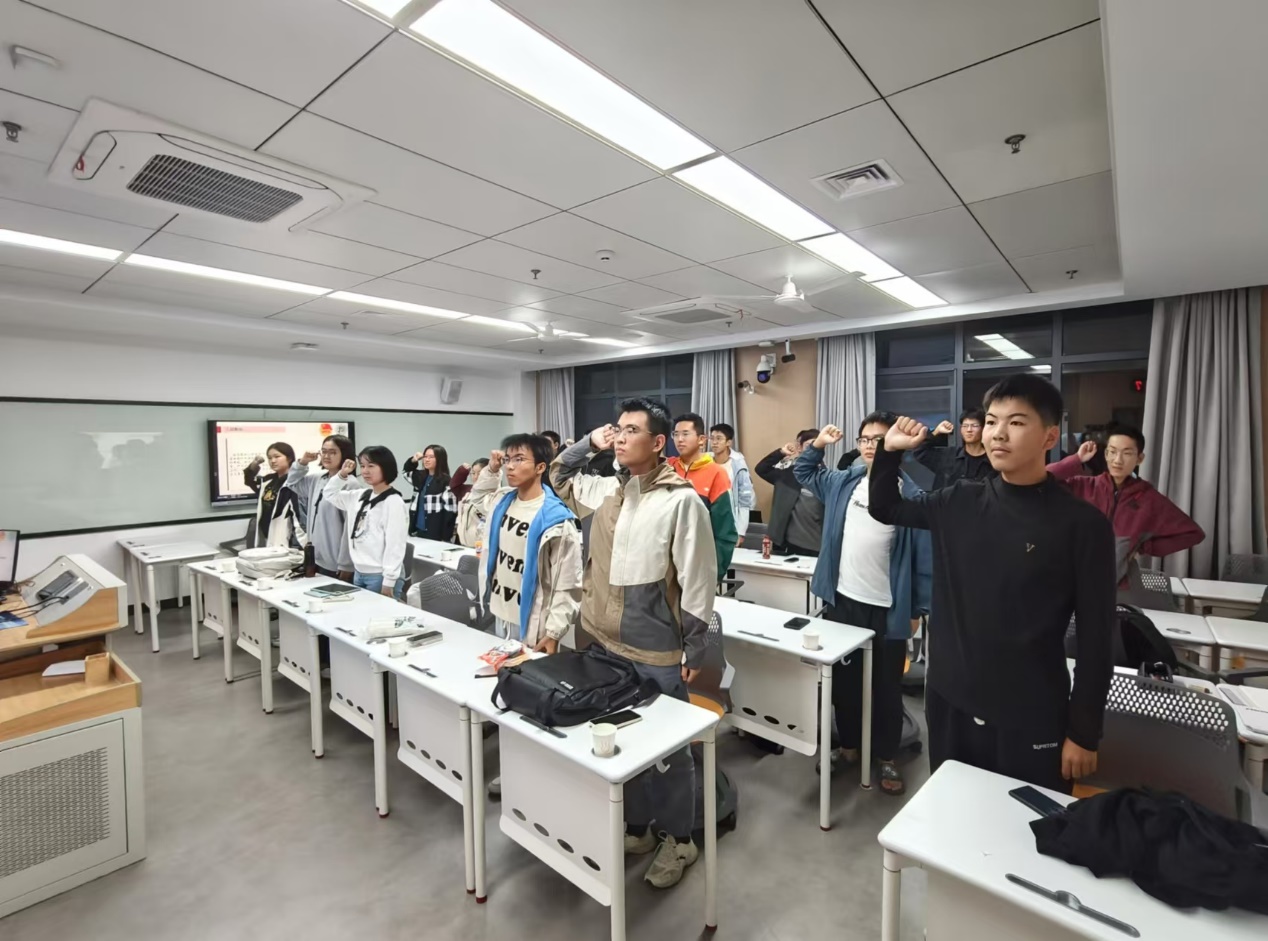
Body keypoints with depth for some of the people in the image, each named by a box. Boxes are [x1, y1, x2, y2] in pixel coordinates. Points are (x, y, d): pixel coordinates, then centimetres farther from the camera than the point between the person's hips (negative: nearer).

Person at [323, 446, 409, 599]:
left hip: (380, 576, -8)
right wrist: (342, 475, 7)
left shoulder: (393, 502, -15)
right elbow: (329, 495, 25)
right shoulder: (360, 496, 8)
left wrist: (388, 582, -18)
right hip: (359, 573, 8)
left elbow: (395, 545, -17)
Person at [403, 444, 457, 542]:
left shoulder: (445, 480, -13)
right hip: (419, 530, 7)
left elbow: (450, 510, -16)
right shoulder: (421, 477, 10)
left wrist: (446, 538, -18)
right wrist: (413, 460, 9)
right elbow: (407, 471, 32)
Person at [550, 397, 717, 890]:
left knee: (667, 748, 12)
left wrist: (694, 651, -11)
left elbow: (698, 582, -14)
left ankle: (678, 838, 34)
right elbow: (560, 479, 22)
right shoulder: (607, 490, 4)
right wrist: (589, 443, 5)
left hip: (658, 653, -6)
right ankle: (635, 826, 42)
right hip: (609, 645, 7)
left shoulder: (682, 501, -16)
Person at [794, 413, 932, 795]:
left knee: (885, 687, 13)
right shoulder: (842, 483, 3)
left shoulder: (911, 495, -12)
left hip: (887, 608, -4)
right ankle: (848, 745, 36)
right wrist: (817, 445, 4)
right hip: (841, 600, 4)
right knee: (842, 680, 17)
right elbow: (803, 473, 21)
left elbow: (923, 556, -9)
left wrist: (918, 609, -7)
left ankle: (887, 757, 32)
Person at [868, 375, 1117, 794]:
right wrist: (890, 451, -2)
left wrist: (1084, 732, -6)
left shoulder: (1081, 523, -11)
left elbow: (1096, 635, -8)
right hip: (949, 702, 4)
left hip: (1030, 719, -3)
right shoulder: (959, 502, -1)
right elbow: (884, 509, 13)